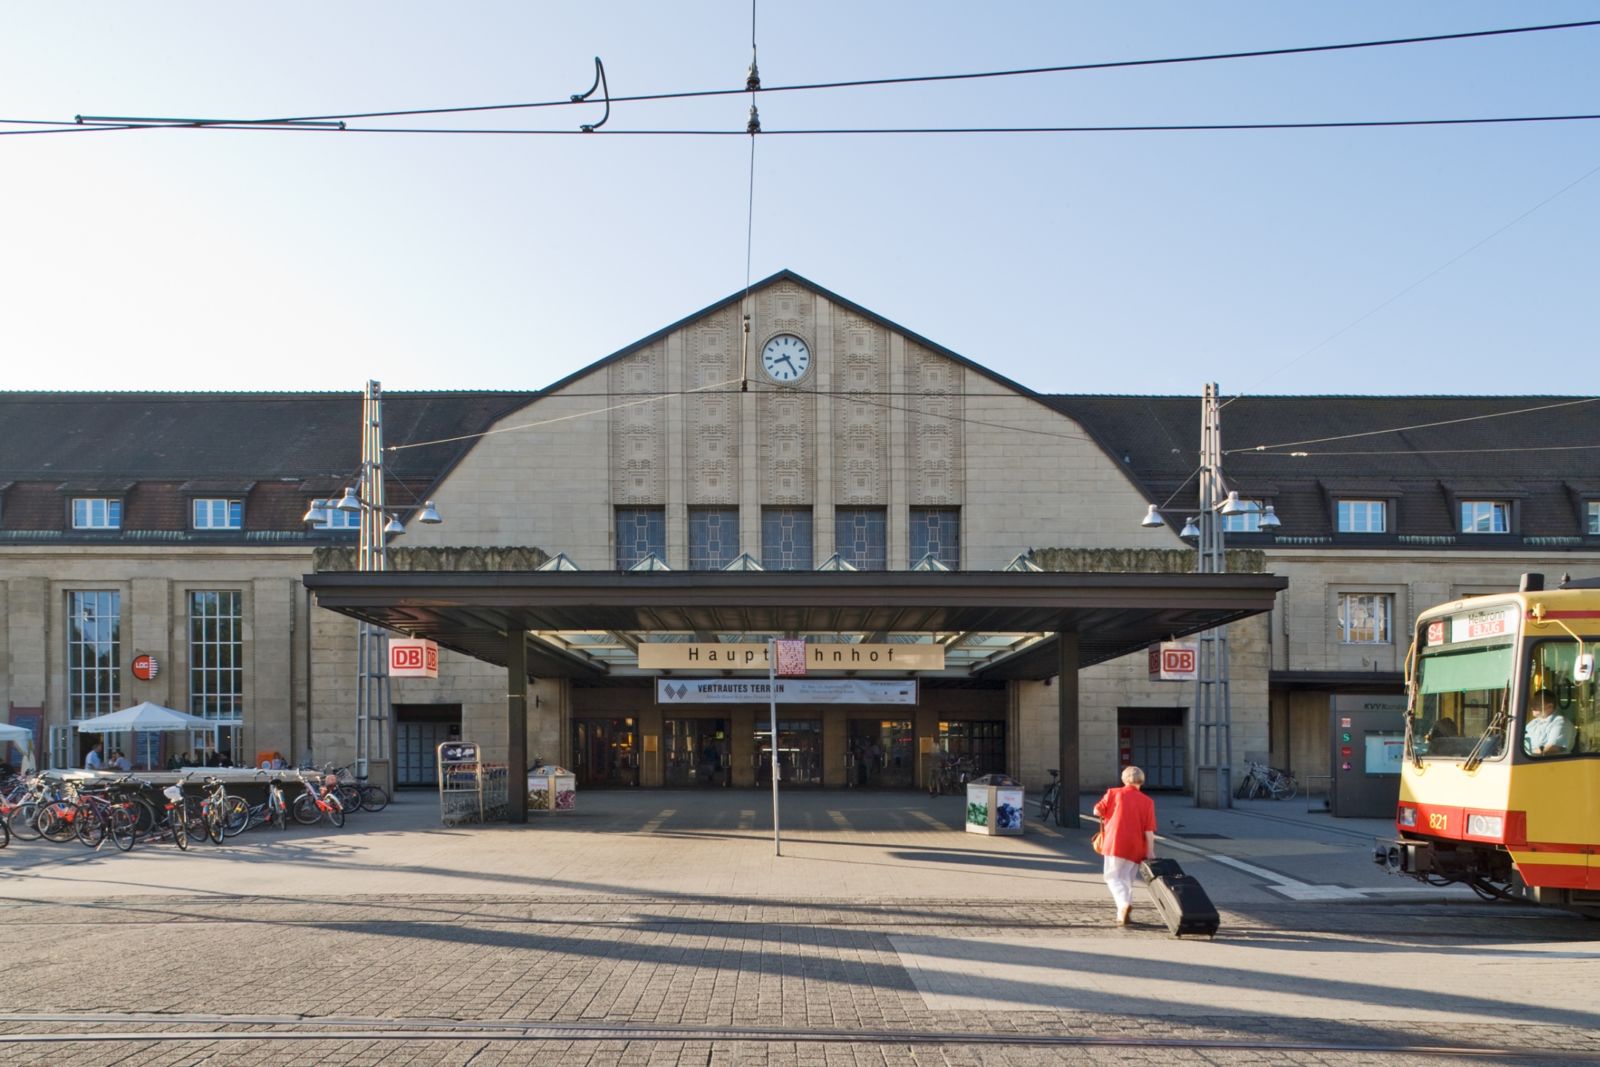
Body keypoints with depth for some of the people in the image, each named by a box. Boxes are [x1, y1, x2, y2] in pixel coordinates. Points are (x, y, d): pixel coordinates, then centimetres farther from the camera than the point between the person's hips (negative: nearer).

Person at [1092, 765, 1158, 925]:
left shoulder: (1113, 793, -1)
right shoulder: (1147, 802, 1)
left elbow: (1097, 810, 0)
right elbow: (1149, 831, -3)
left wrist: (1106, 817, 21)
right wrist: (1150, 852, -1)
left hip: (1115, 843, -2)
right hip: (1135, 847, 2)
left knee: (1113, 877, 4)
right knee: (1127, 879, 15)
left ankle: (1124, 904, -21)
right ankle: (1123, 915, 16)